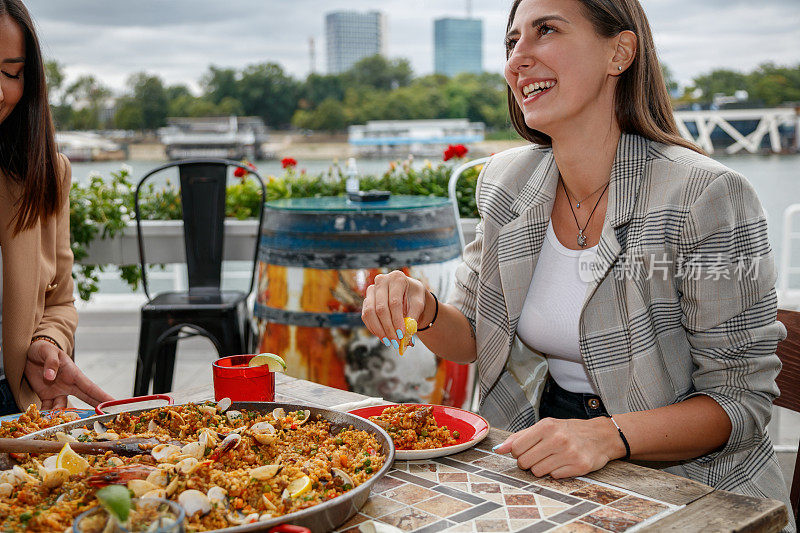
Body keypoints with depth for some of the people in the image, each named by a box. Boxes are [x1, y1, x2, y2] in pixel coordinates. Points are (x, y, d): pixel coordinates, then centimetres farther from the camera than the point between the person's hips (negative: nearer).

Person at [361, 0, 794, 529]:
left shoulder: (707, 197, -17)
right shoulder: (505, 182, 0)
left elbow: (741, 397, -13)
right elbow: (471, 337, 8)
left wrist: (608, 436, -28)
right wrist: (424, 311, -13)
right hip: (538, 462, 5)